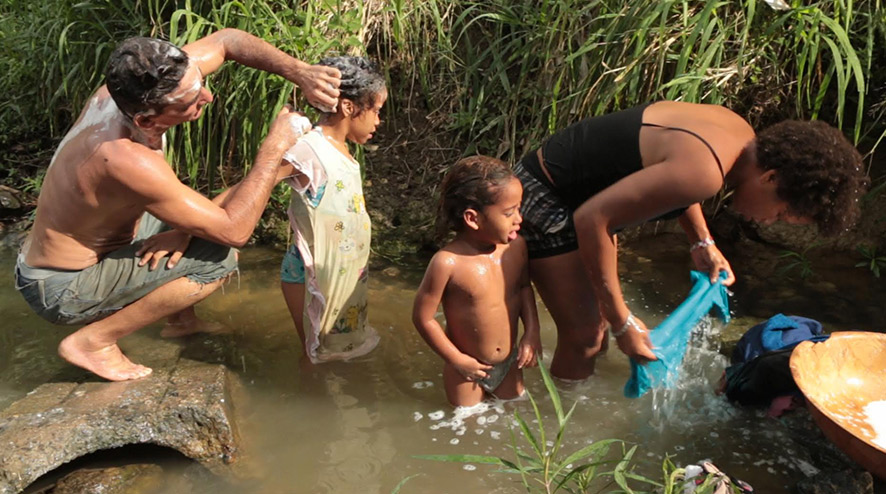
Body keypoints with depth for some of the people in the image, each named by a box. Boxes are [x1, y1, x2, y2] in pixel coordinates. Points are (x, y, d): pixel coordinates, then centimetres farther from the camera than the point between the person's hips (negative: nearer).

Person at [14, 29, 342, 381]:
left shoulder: (130, 89, -16)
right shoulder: (128, 162, -39)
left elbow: (225, 41, -6)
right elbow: (234, 231, -31)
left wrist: (299, 72, -19)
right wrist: (275, 146, -27)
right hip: (61, 290, -8)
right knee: (219, 257, -23)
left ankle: (179, 315, 20)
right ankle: (92, 341, -10)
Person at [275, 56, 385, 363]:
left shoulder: (340, 148, 5)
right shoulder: (308, 148, -21)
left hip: (347, 273, 8)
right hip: (312, 276, -8)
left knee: (343, 351, 21)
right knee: (316, 360, 8)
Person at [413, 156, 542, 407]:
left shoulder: (517, 246, -14)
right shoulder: (448, 263, -30)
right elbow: (422, 318, -19)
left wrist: (532, 332, -4)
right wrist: (457, 360, -14)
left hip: (510, 361, 4)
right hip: (469, 367, -4)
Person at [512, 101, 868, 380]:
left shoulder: (740, 133, -3)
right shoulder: (705, 171, -32)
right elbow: (592, 219, -31)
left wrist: (702, 242, 5)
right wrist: (623, 322, -24)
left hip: (583, 188, 9)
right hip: (544, 197, -9)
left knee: (598, 314, 18)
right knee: (583, 336, -2)